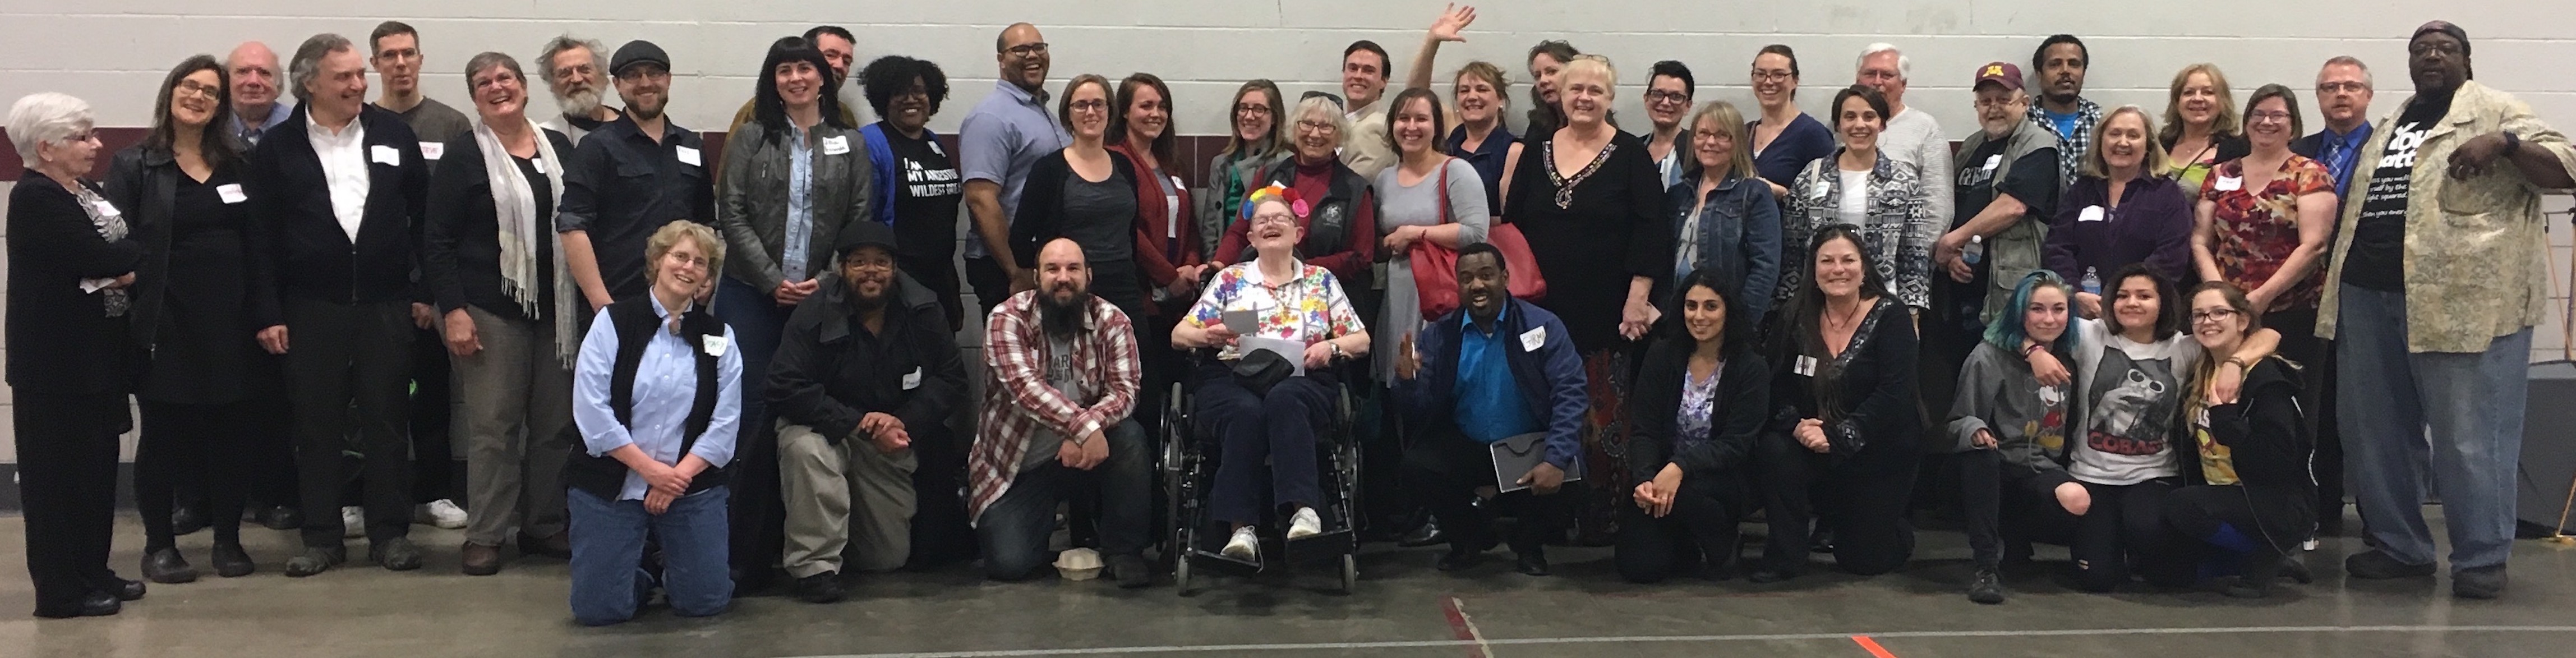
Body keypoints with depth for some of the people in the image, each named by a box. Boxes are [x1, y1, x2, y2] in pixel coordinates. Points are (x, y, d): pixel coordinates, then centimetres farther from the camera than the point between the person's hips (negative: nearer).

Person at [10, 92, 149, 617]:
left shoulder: (85, 191, 13)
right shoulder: (36, 198, -15)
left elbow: (115, 258, 8)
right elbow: (96, 259, -24)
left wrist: (122, 268, -14)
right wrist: (140, 255, -7)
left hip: (96, 352, 9)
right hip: (57, 359, -9)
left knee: (97, 464, 13)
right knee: (59, 470, -1)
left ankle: (92, 573, 23)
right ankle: (61, 589, 6)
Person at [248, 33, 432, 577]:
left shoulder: (393, 133, 4)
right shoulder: (278, 148, 1)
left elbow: (424, 216, 7)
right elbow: (262, 238, 1)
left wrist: (425, 291, 3)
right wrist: (268, 314, -4)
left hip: (386, 304, 1)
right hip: (312, 309, -1)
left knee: (386, 422, 6)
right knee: (317, 425, 6)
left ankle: (390, 533, 15)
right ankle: (321, 537, 15)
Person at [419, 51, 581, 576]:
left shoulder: (559, 148, 9)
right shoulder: (464, 155, -2)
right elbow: (437, 239, -5)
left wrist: (587, 297, 8)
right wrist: (452, 310, -13)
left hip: (558, 307, 4)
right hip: (492, 310, -4)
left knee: (556, 423, 7)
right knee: (493, 424, -3)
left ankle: (545, 524, 18)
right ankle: (485, 534, 6)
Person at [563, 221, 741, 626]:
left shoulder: (719, 338, 6)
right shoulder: (613, 323, -2)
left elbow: (725, 423, -1)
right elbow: (591, 410, -10)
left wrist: (679, 476, -13)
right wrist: (649, 468, -13)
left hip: (692, 484, 2)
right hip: (611, 483, -2)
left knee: (706, 601, -4)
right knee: (597, 609, -7)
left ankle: (668, 572, 30)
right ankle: (641, 575, 26)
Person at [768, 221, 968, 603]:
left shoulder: (923, 313, -5)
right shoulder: (815, 316, -15)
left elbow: (951, 379, -4)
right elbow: (785, 386, -23)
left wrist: (906, 422, -21)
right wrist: (858, 424, -28)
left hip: (892, 442, 3)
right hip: (827, 430, -3)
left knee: (890, 558, 2)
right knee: (805, 449, -40)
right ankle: (815, 564, -25)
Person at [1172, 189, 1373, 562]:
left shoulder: (1321, 281, 21)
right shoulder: (1230, 279, 20)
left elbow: (1361, 340, 16)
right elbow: (1179, 335, 16)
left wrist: (1331, 347, -6)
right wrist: (1208, 336, -8)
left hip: (1302, 381, 0)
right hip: (1234, 378, 0)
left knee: (1284, 400, -37)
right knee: (1245, 413, -36)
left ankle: (1304, 509, -49)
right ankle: (1242, 528, -44)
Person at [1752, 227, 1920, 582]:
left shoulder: (1889, 316, -11)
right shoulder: (1796, 317, 0)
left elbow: (1894, 394, -20)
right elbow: (1777, 386, -5)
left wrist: (1838, 436, -28)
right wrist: (1797, 425, -26)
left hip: (1879, 453, -2)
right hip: (1813, 449, 2)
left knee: (1866, 559, 1)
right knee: (1772, 450, -30)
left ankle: (1897, 531, 40)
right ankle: (1785, 556, -12)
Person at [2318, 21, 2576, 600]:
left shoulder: (2495, 112, 1)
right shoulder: (2389, 127, 20)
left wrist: (2503, 144, -25)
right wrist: (2336, 280, 20)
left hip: (2464, 297, -7)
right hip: (2368, 293, 7)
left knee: (2470, 434, -3)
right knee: (2375, 430, 11)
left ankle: (2482, 557, 7)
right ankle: (2400, 546, 24)